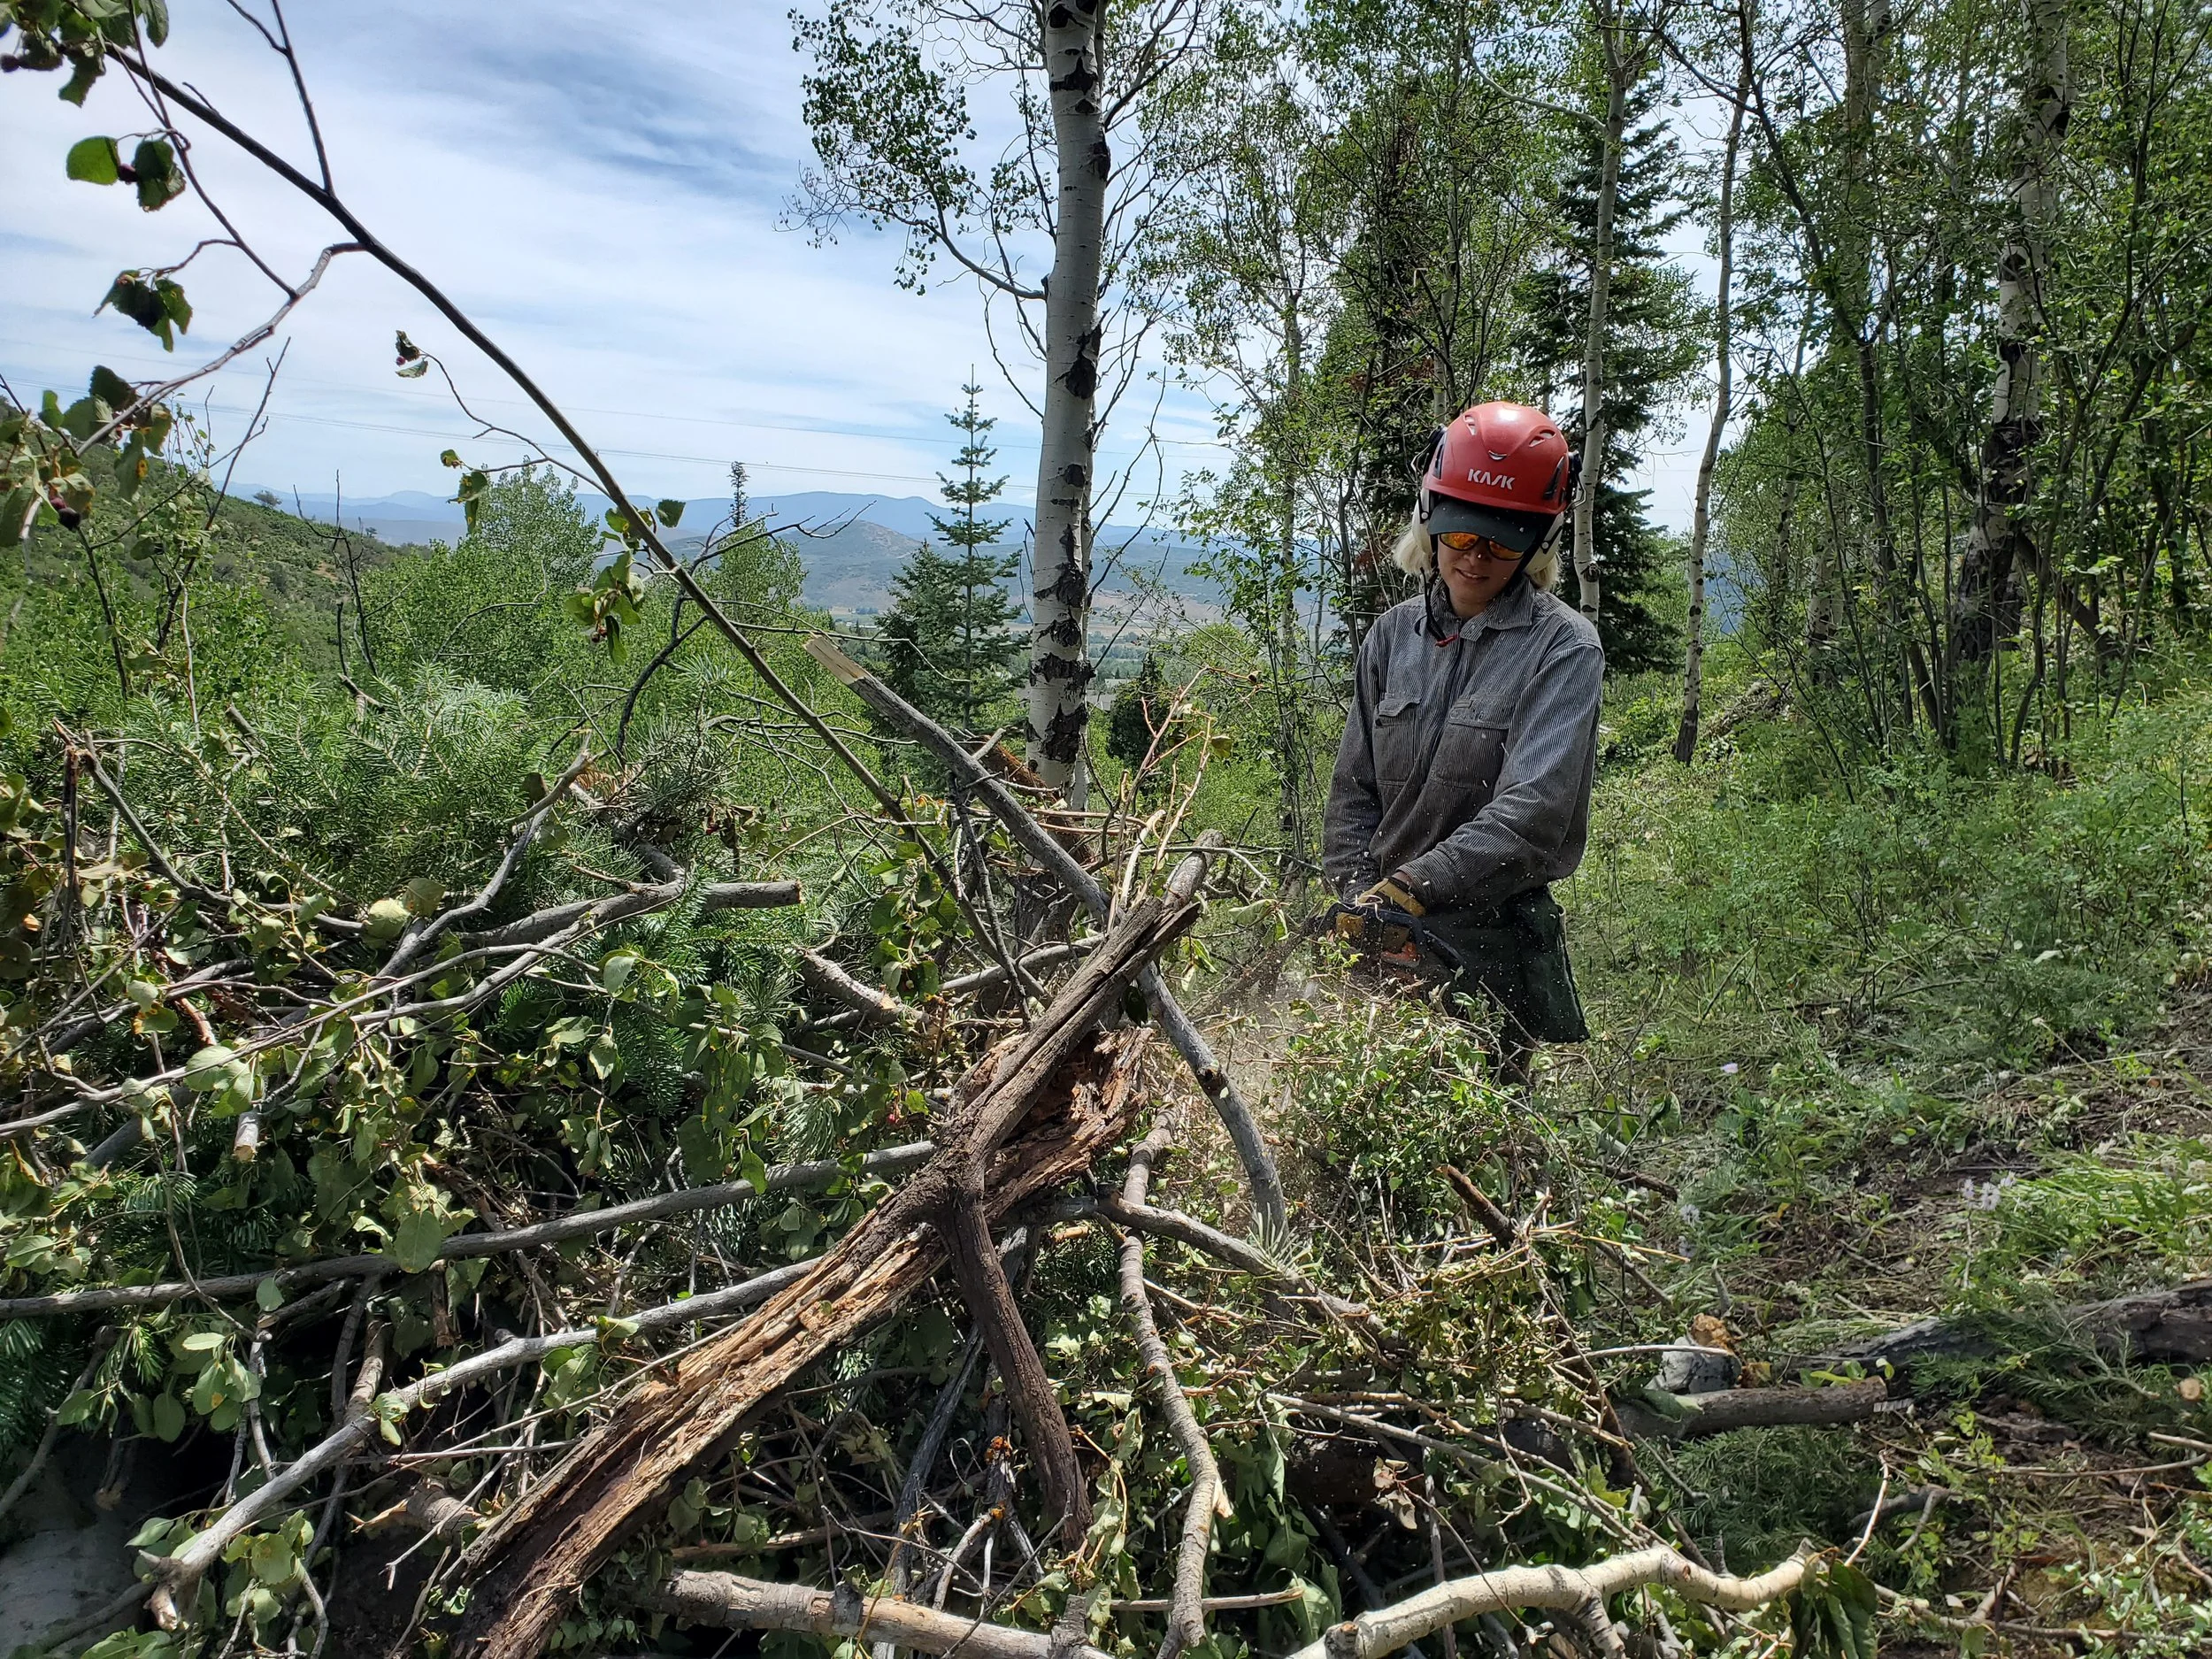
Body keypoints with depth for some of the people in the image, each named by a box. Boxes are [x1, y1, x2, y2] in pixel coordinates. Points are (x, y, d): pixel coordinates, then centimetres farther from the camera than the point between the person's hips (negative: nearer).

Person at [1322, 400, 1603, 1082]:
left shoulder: (1563, 647, -9)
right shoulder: (1395, 633, 7)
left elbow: (1532, 813, -19)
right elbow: (1354, 789, 7)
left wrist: (1409, 887, -24)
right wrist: (1359, 894, -7)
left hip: (1492, 949, -4)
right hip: (1386, 938, 4)